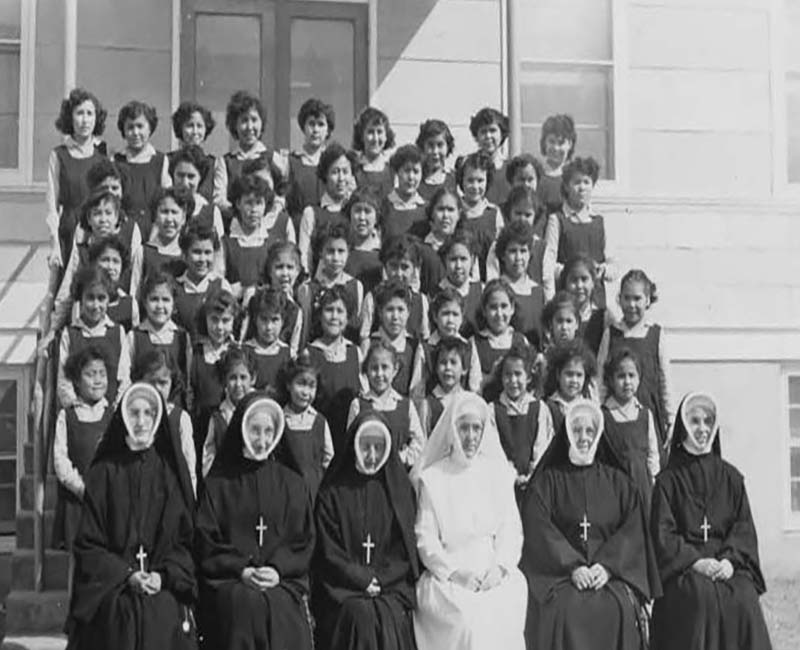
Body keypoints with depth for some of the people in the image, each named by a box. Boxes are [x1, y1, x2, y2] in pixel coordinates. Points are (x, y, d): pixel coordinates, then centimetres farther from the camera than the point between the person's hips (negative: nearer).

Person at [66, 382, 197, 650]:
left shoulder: (171, 472, 9)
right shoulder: (103, 473, 5)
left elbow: (186, 539, 8)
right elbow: (88, 542, 2)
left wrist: (164, 575, -8)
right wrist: (127, 575, -9)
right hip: (112, 593, -1)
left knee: (164, 613, -19)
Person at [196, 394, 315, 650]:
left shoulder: (292, 484, 16)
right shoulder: (218, 483, 10)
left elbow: (304, 541, 10)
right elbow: (206, 542, 4)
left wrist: (278, 570, -8)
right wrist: (241, 570, -11)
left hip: (282, 579, 1)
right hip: (229, 581, -1)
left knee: (281, 606, -30)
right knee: (244, 603, -32)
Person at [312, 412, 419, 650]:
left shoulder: (400, 490, 11)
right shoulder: (332, 494, 5)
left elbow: (406, 552, 8)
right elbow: (329, 553, 0)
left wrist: (379, 581, -5)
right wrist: (363, 580, -9)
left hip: (391, 586, 1)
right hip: (343, 590, -1)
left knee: (391, 617, -27)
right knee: (360, 615, -29)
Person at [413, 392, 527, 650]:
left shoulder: (498, 472, 15)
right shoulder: (432, 477, 7)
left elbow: (511, 528, 10)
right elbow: (425, 537, 2)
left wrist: (500, 566, -8)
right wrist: (454, 572, -12)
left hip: (495, 573, 2)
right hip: (447, 576, -1)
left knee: (502, 615, -28)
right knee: (466, 619, -30)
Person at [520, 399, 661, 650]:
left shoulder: (617, 480, 18)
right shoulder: (547, 480, 12)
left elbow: (633, 528, 6)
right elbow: (539, 530, -1)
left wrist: (608, 565, -11)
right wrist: (573, 566, -15)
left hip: (611, 573, 1)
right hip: (559, 571, -1)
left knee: (620, 606, -28)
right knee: (565, 606, -31)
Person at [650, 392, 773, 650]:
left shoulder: (731, 477, 17)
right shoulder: (668, 480, 9)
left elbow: (744, 526, 8)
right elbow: (662, 533, -1)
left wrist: (730, 559, -12)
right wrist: (696, 561, -16)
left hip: (727, 564, 2)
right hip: (683, 567, -2)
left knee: (744, 598, -28)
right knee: (700, 596, -32)